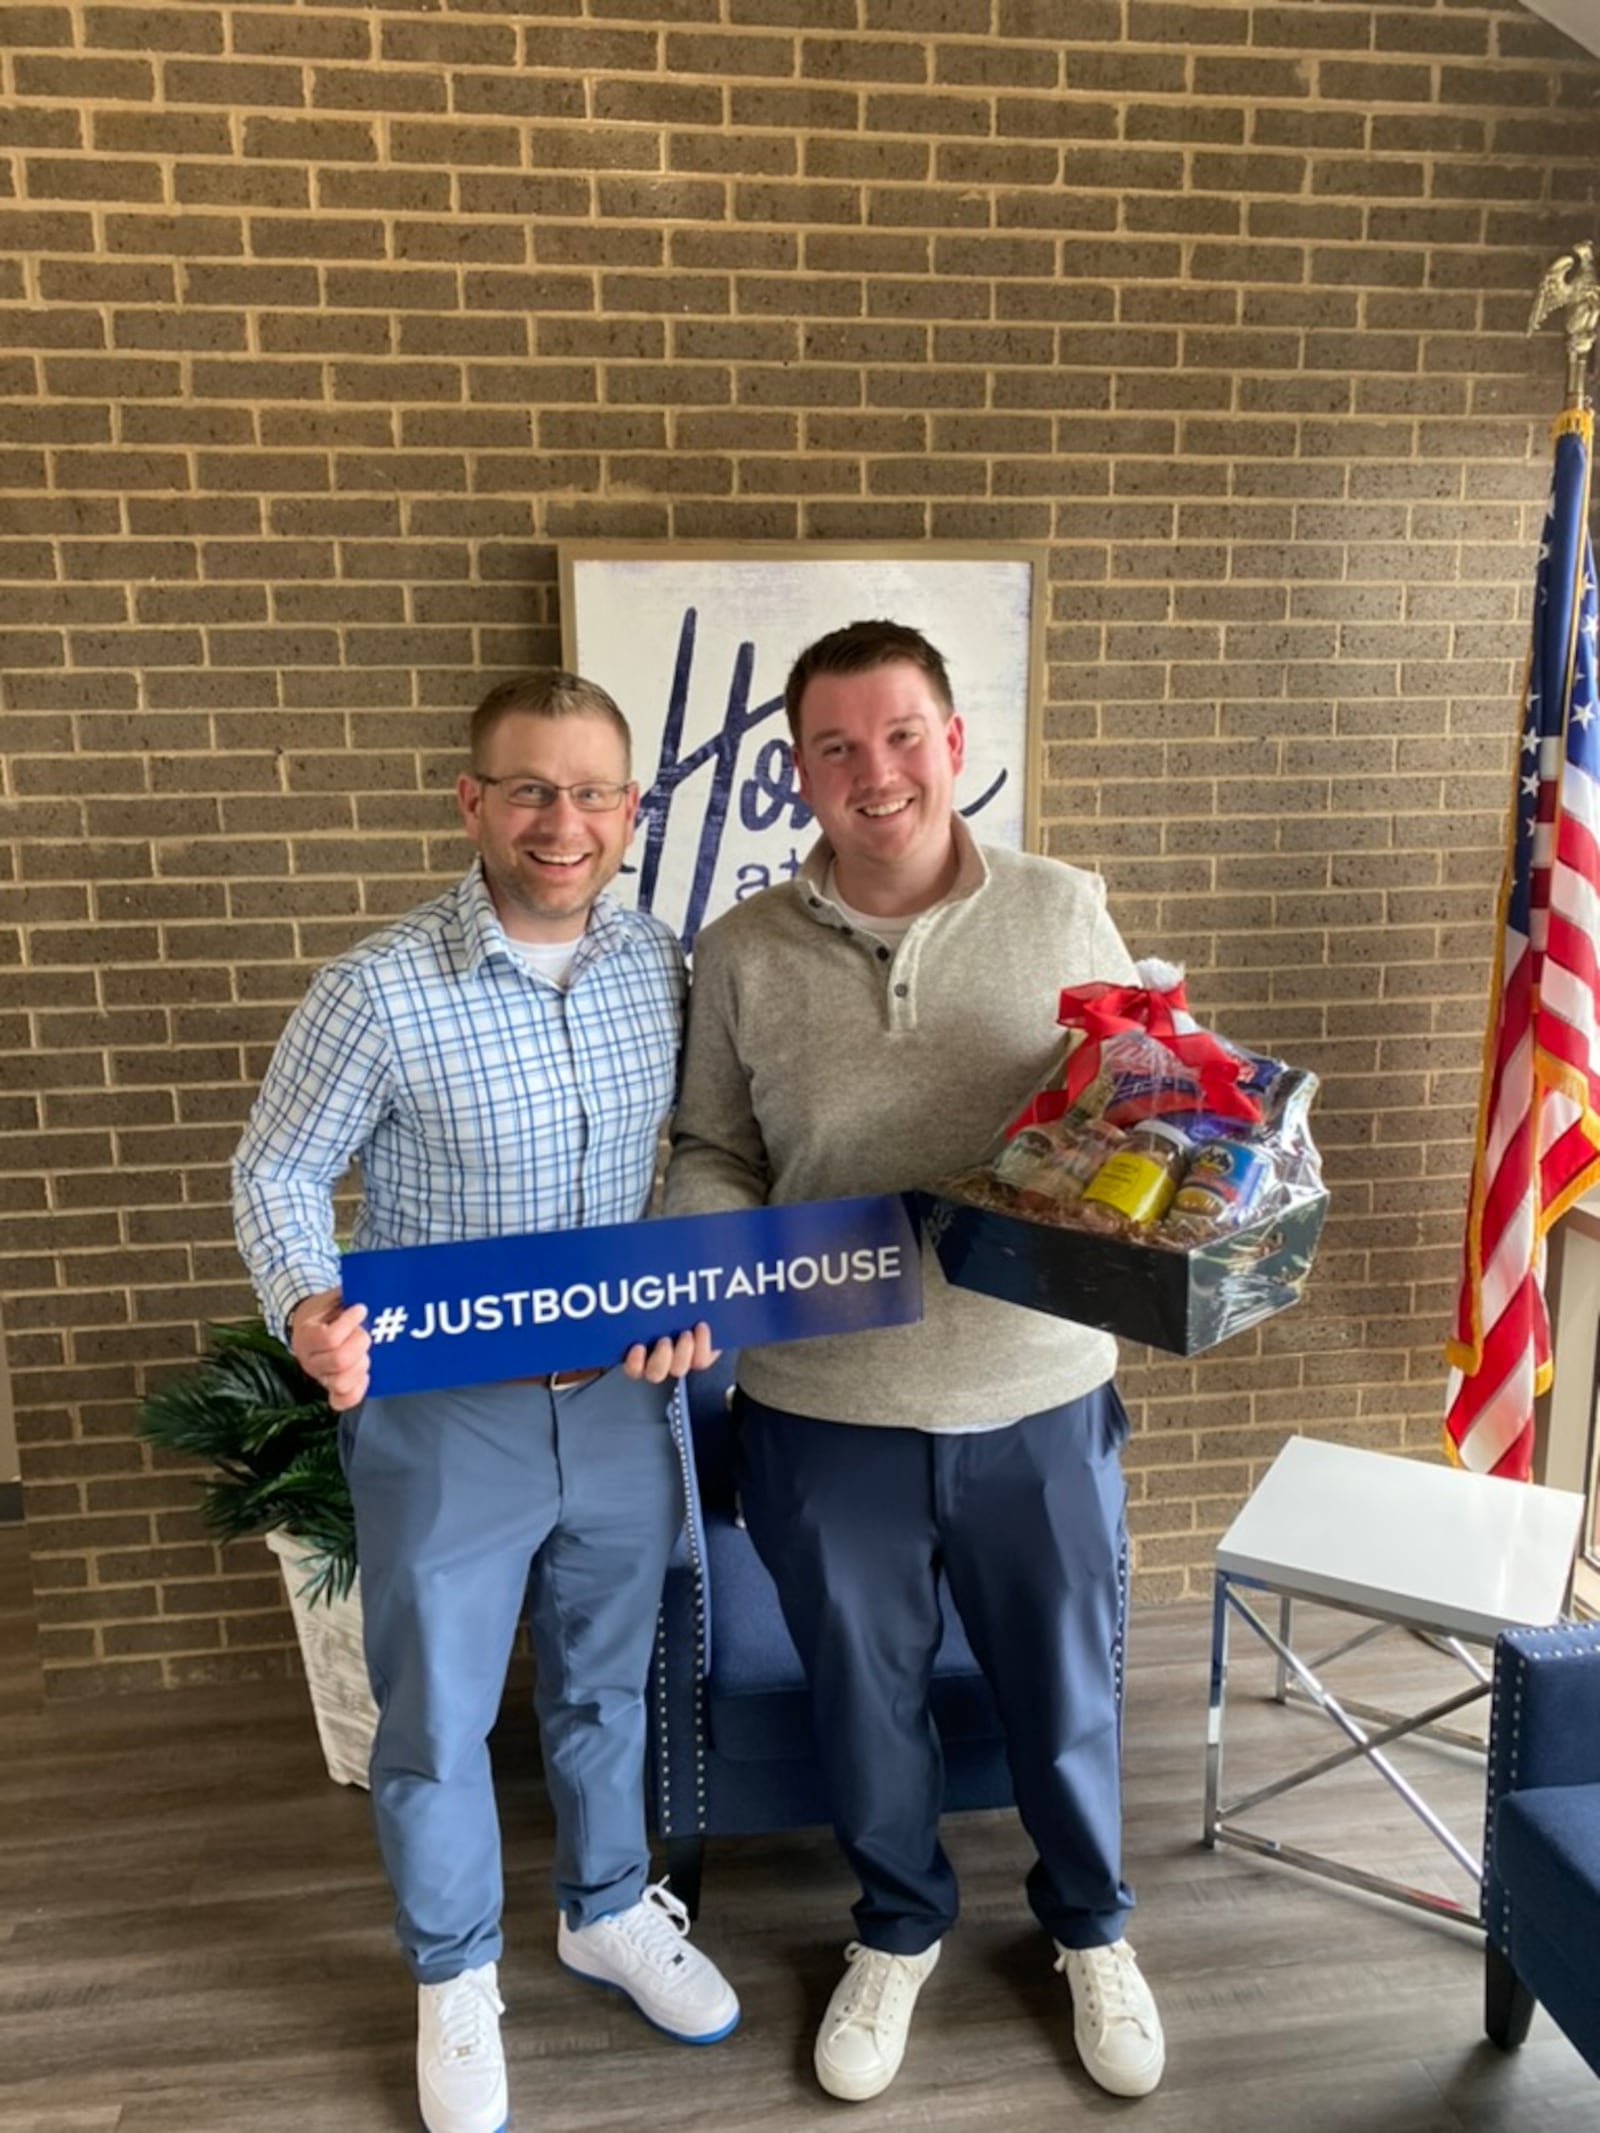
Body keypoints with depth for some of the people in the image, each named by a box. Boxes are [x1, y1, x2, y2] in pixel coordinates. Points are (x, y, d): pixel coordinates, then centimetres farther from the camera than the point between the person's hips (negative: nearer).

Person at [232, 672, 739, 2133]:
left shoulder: (666, 968, -6)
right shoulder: (380, 993, -19)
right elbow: (279, 1174, -7)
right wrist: (308, 1309, -25)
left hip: (622, 1398, 4)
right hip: (441, 1413, -3)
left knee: (607, 1680, 23)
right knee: (438, 1716, 15)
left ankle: (610, 1910, 50)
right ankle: (455, 1977, 42)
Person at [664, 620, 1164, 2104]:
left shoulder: (1063, 911, -3)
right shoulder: (741, 952, -3)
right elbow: (709, 1155, 4)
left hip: (1038, 1395, 0)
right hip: (824, 1410, 1)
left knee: (1064, 1688, 19)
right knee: (864, 1691, 20)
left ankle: (1089, 1928, 50)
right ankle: (898, 1929, 49)